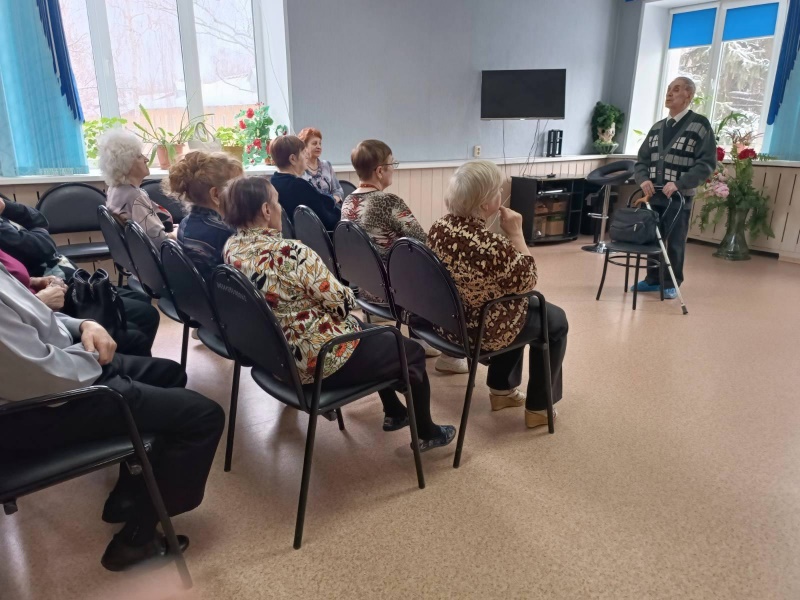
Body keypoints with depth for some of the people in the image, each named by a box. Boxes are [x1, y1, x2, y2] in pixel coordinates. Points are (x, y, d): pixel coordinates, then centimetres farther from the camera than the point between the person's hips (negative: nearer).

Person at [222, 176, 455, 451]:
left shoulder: (231, 249, -1)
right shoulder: (290, 253, -29)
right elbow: (341, 302, -21)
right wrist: (349, 293, 0)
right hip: (321, 360, -9)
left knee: (367, 330, 32)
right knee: (412, 351, 12)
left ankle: (394, 413, 43)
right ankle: (427, 433, 30)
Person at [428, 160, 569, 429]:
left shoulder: (438, 227, -7)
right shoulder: (492, 245, -34)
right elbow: (527, 283, -16)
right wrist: (516, 233, -15)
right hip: (480, 329, -8)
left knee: (522, 306, 33)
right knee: (556, 319, 17)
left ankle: (502, 389, 41)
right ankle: (538, 408, 27)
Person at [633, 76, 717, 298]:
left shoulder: (700, 125, -4)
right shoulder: (657, 127, 14)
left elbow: (707, 163, -10)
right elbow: (642, 159, 14)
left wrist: (679, 184, -21)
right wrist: (643, 179, -8)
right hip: (653, 196, 5)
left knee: (675, 243, 4)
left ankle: (672, 284, 19)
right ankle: (653, 279, 26)